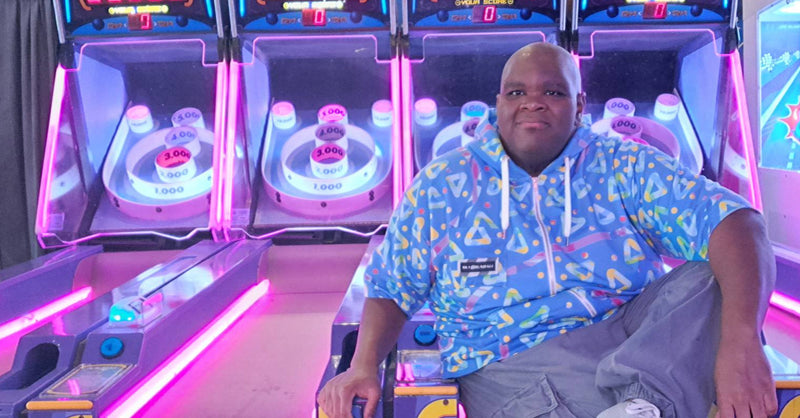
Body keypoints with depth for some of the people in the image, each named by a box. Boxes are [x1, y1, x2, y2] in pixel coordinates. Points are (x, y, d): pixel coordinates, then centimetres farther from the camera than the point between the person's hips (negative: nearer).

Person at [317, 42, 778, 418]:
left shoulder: (624, 165, 4)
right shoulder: (443, 185, 7)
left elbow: (731, 220, -9)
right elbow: (391, 287, 10)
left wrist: (740, 343, -27)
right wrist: (365, 366, -11)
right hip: (513, 367, -2)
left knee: (710, 280, -23)